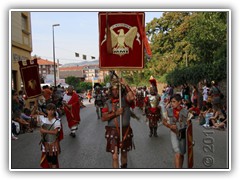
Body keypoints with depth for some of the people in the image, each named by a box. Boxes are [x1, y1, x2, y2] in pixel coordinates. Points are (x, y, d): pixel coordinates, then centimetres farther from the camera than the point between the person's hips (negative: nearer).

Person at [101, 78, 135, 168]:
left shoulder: (125, 99, -2)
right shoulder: (108, 103, 1)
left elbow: (132, 97, -26)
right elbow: (103, 118, -6)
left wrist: (125, 85, -22)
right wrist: (115, 113, -17)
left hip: (125, 130, 1)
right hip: (113, 132, -1)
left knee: (124, 154, 19)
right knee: (115, 157, -4)